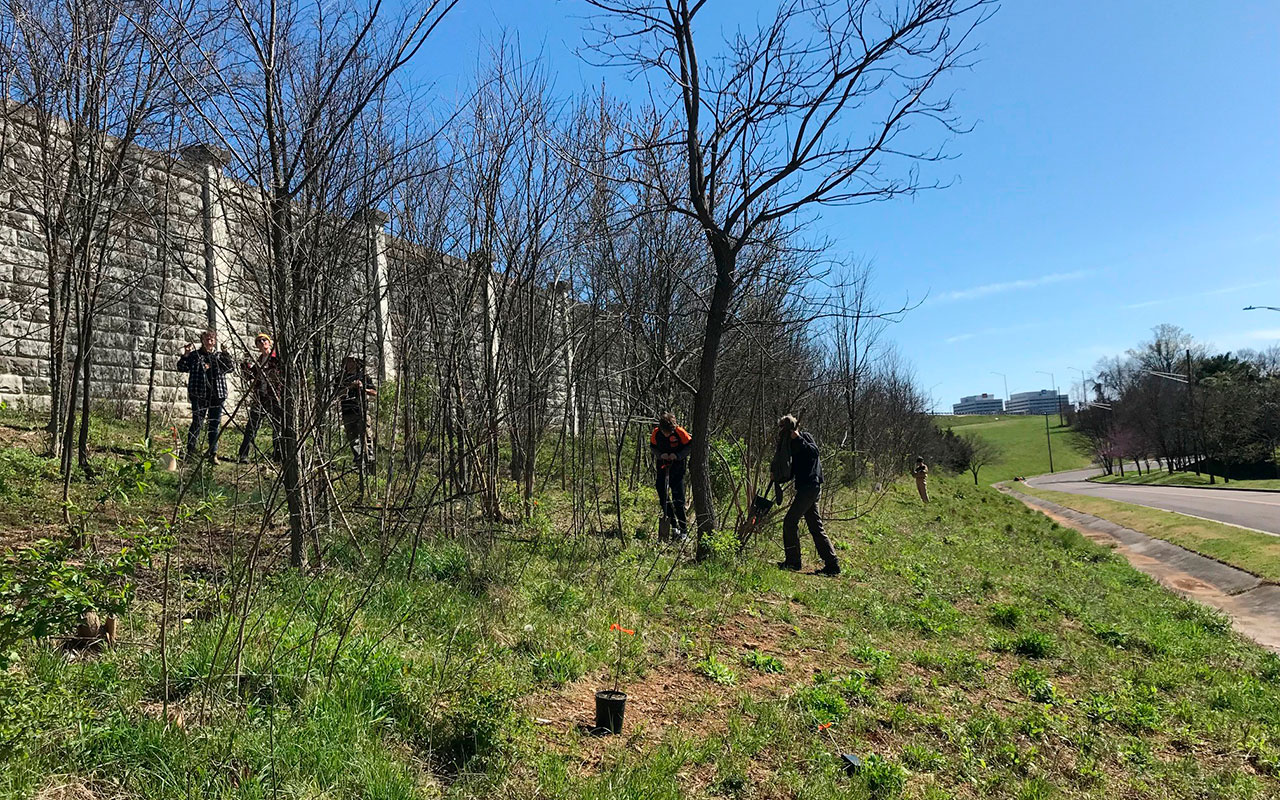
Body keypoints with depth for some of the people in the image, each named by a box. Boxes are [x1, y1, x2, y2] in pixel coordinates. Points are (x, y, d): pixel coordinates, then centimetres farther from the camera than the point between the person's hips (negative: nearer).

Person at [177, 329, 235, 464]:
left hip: (217, 395, 2)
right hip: (199, 395, -2)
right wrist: (185, 355, -10)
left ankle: (213, 454, 9)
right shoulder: (195, 355, 7)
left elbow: (231, 368, 0)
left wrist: (226, 354, -13)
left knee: (214, 425, 5)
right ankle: (190, 452, 7)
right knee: (197, 423, -2)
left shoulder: (219, 356, 12)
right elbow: (181, 368, 4)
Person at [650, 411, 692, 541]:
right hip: (661, 468, 3)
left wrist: (677, 455, -20)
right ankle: (674, 527, 17)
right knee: (663, 499, 4)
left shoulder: (680, 432, -16)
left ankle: (683, 530, 2)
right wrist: (660, 454, -14)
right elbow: (652, 447, 5)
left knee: (678, 500, -7)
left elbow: (689, 446, -6)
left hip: (677, 468, -3)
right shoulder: (656, 432, -9)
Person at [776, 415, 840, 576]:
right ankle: (832, 564, 10)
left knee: (790, 521, -7)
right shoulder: (794, 444, 21)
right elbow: (792, 472, 22)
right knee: (816, 527, 9)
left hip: (810, 486, -10)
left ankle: (792, 561, 0)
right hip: (808, 488, 10)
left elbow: (814, 451, -24)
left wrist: (798, 438, -25)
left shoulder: (805, 436, -3)